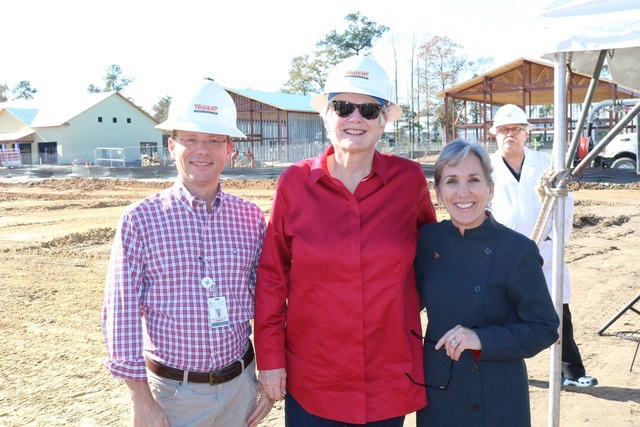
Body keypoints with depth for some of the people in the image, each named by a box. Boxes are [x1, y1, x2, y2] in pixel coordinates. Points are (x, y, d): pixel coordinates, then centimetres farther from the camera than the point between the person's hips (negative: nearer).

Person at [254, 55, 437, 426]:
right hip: (309, 379, 0)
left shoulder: (409, 179, -5)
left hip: (389, 378, 1)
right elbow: (272, 275, -1)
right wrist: (270, 355, -2)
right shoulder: (295, 183, -6)